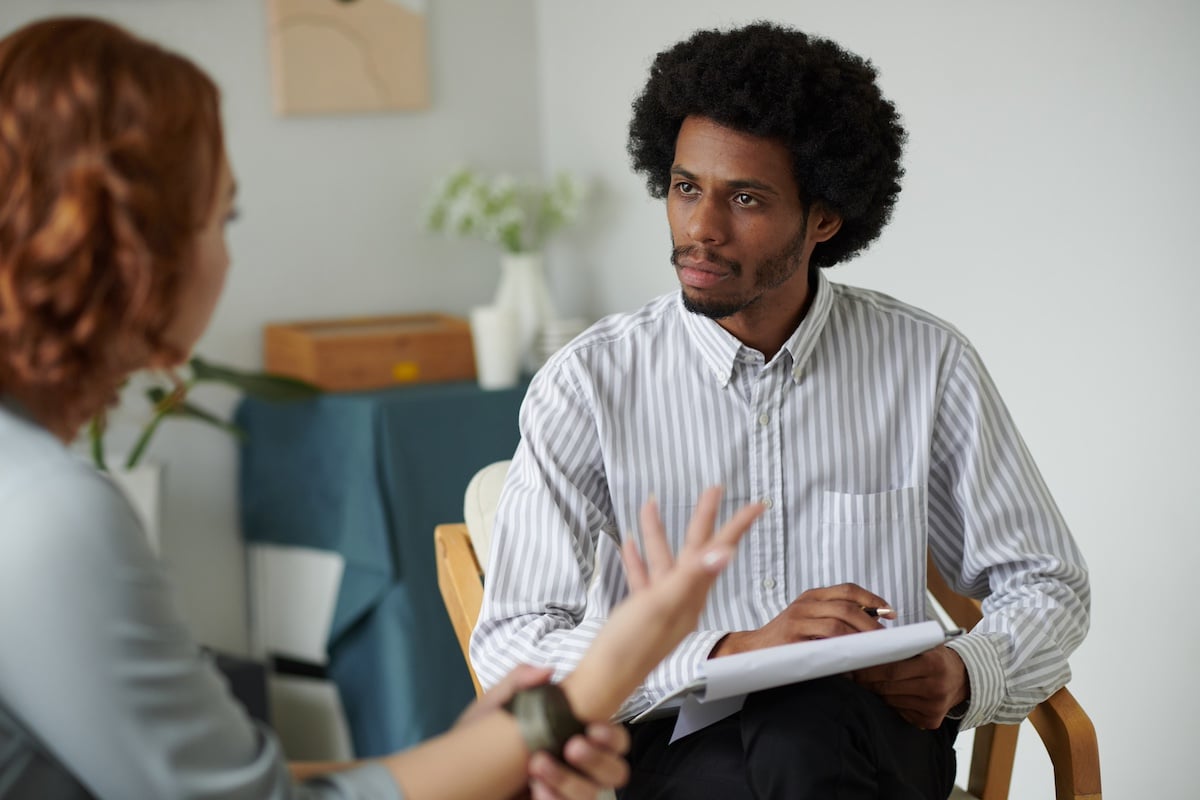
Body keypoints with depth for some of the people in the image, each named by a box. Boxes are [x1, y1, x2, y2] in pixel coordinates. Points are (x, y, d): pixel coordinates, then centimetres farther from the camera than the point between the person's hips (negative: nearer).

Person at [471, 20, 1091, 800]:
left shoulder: (928, 363, 4)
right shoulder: (589, 384, -1)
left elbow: (1047, 584, 12)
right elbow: (511, 646, -8)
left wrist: (964, 676, -12)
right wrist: (731, 654, -22)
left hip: (875, 731, 2)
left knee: (815, 728, -35)